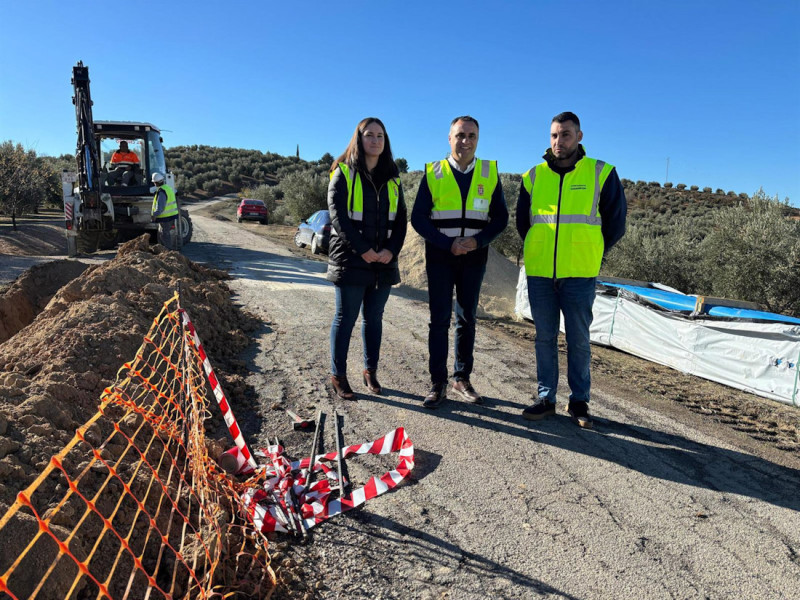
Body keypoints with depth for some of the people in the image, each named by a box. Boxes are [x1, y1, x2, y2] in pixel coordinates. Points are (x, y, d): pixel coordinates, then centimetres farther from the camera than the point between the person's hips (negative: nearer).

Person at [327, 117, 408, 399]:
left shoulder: (392, 179, 13)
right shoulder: (343, 174, -1)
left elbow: (400, 219, 9)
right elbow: (339, 217, -10)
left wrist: (391, 251, -7)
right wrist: (364, 250, -17)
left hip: (384, 261, 4)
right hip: (350, 260, -4)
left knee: (374, 318, 10)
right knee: (345, 318, 2)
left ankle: (370, 371, 23)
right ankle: (338, 375, 12)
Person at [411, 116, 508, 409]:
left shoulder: (490, 173, 4)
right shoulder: (433, 173, 0)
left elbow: (500, 217, 5)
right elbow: (418, 218, -3)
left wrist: (478, 240, -13)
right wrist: (447, 243, -15)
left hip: (474, 257, 2)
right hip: (440, 257, -2)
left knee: (467, 318, 9)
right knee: (439, 319, -1)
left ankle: (462, 379, 21)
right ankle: (438, 384, 7)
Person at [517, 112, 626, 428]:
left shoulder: (601, 173, 2)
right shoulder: (534, 176, 7)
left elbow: (615, 223, 8)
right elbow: (522, 222, 19)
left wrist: (589, 254, 10)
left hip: (580, 275, -2)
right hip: (539, 273, 2)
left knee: (578, 340, 5)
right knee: (545, 338, 8)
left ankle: (579, 401, 19)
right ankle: (546, 398, 19)